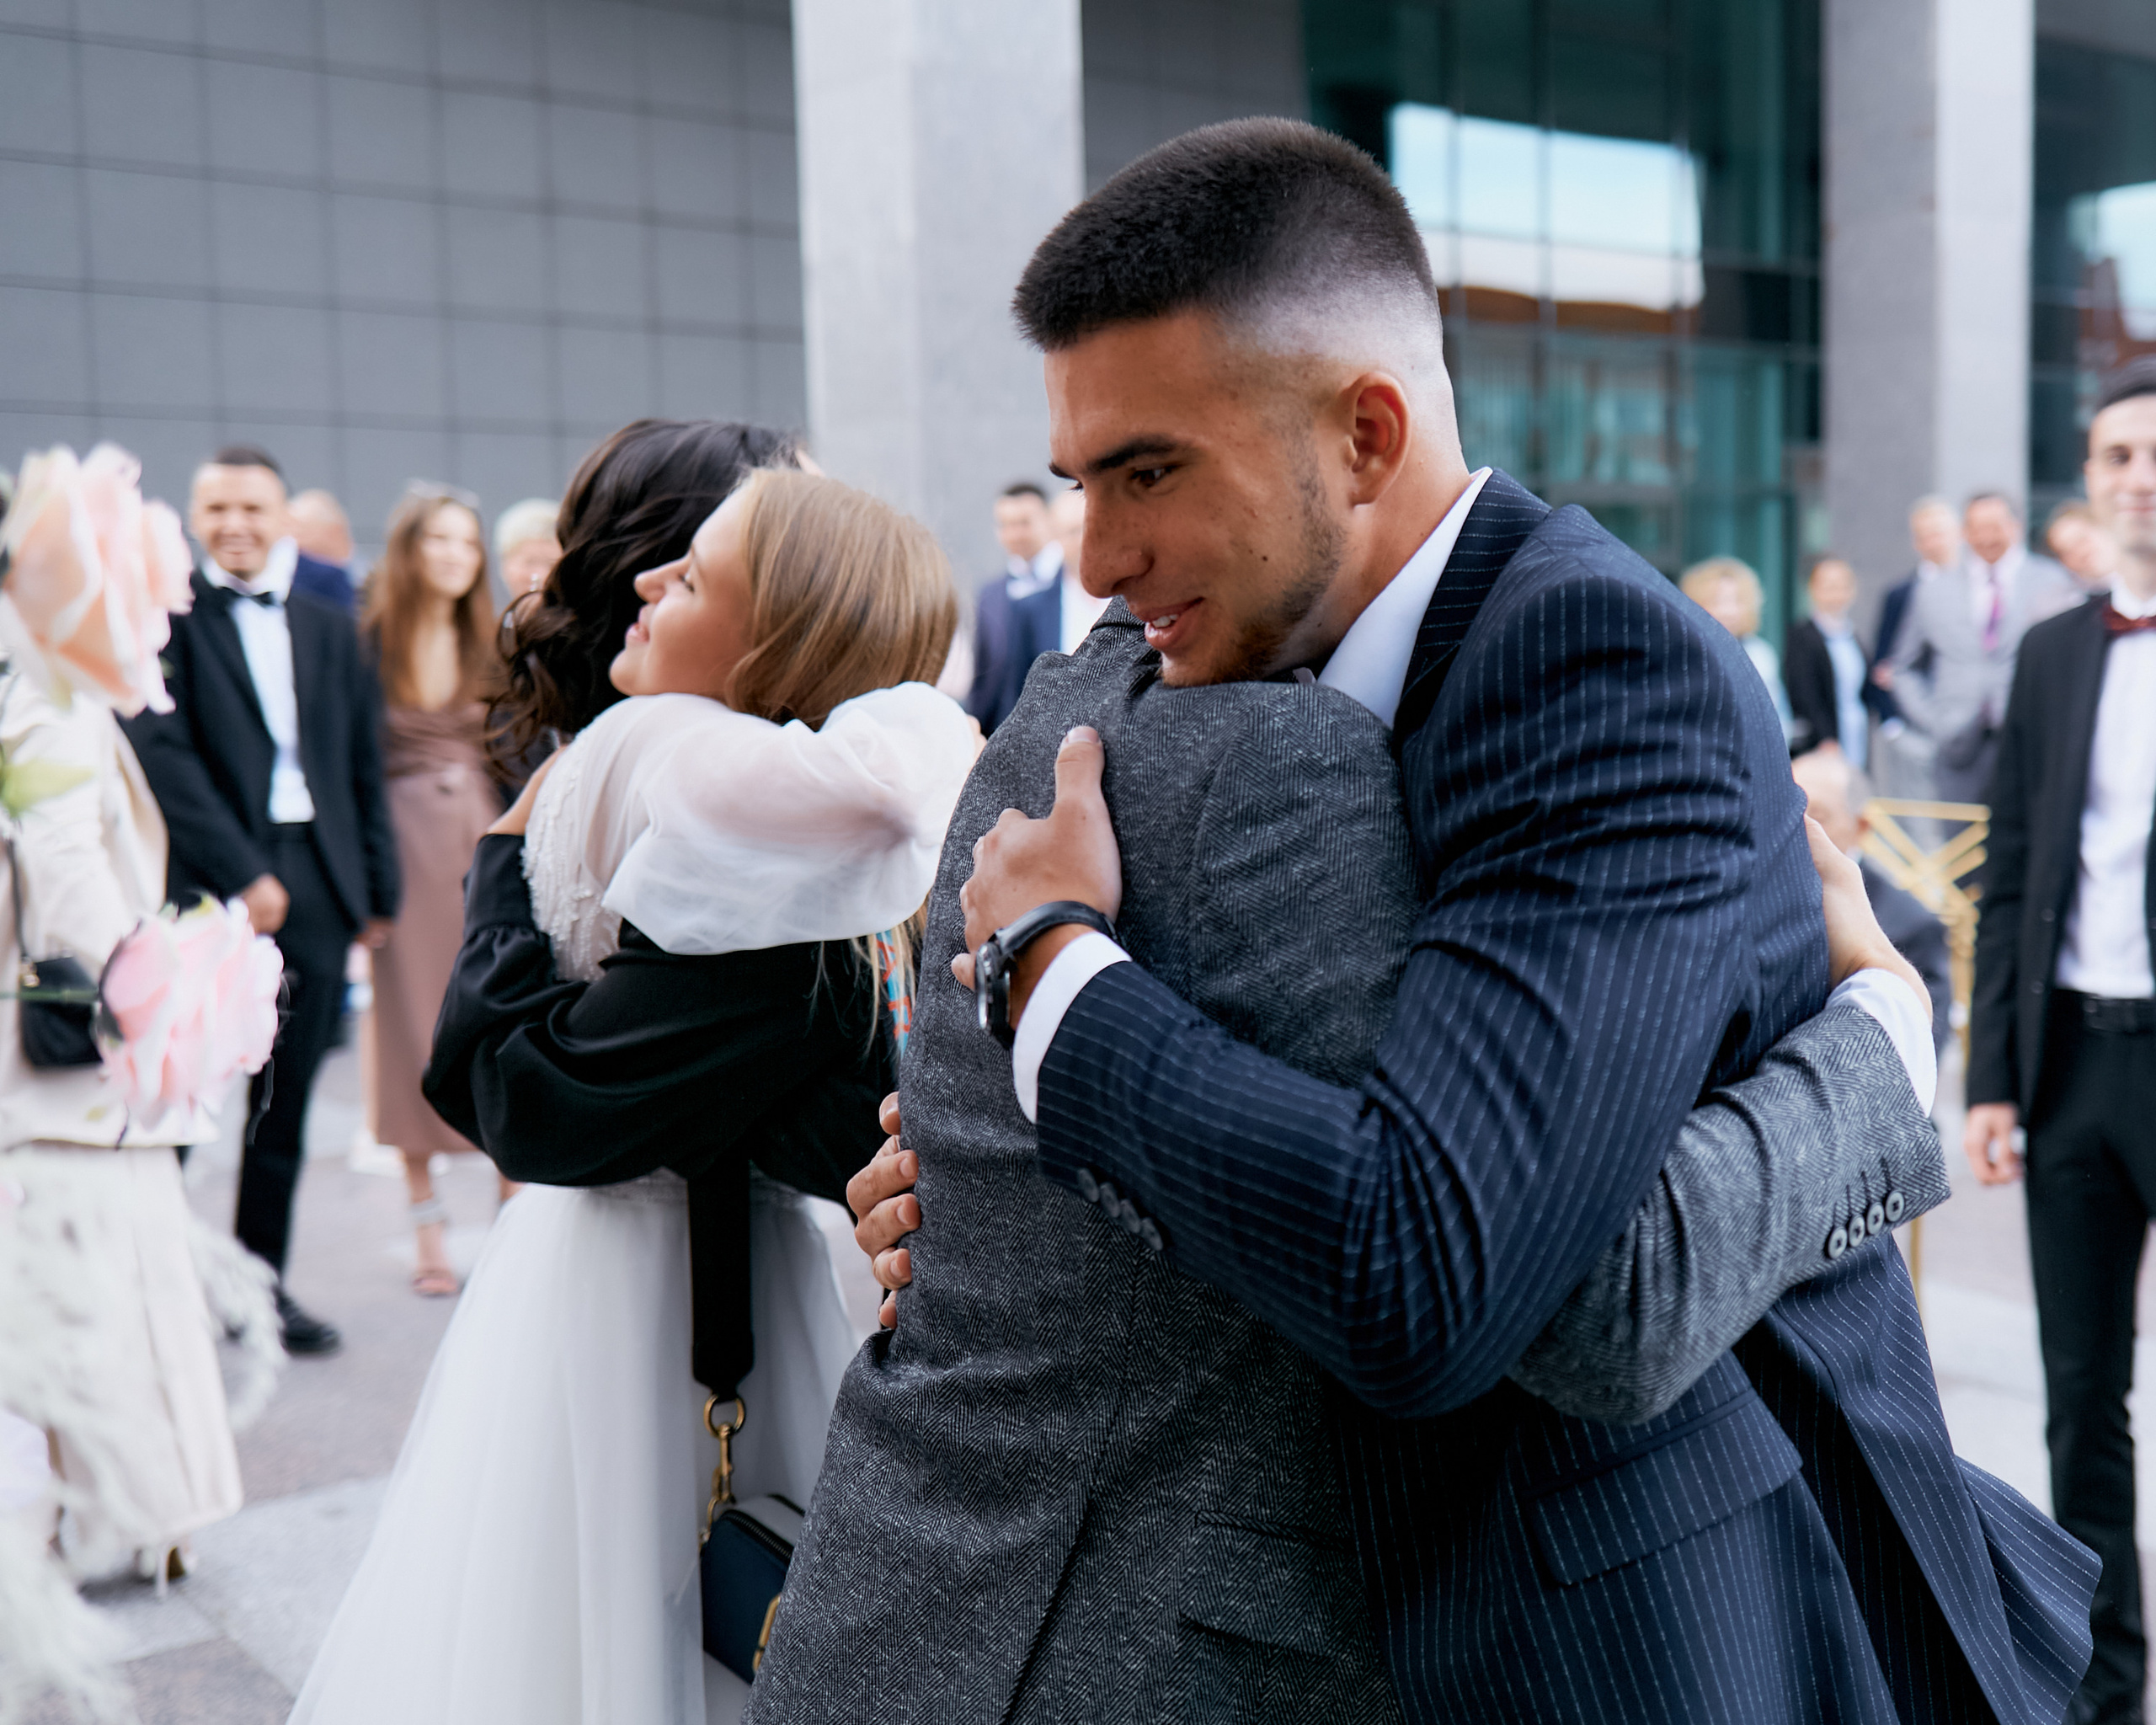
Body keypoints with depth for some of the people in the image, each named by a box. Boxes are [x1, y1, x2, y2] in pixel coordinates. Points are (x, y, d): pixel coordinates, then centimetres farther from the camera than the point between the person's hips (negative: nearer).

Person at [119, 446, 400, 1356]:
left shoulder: (329, 628, 14)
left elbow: (362, 767, 15)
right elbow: (162, 754, -9)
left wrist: (378, 888, 10)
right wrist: (239, 875, -14)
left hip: (315, 882, 5)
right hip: (205, 883, -4)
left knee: (285, 1100, 10)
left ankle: (263, 1280, 21)